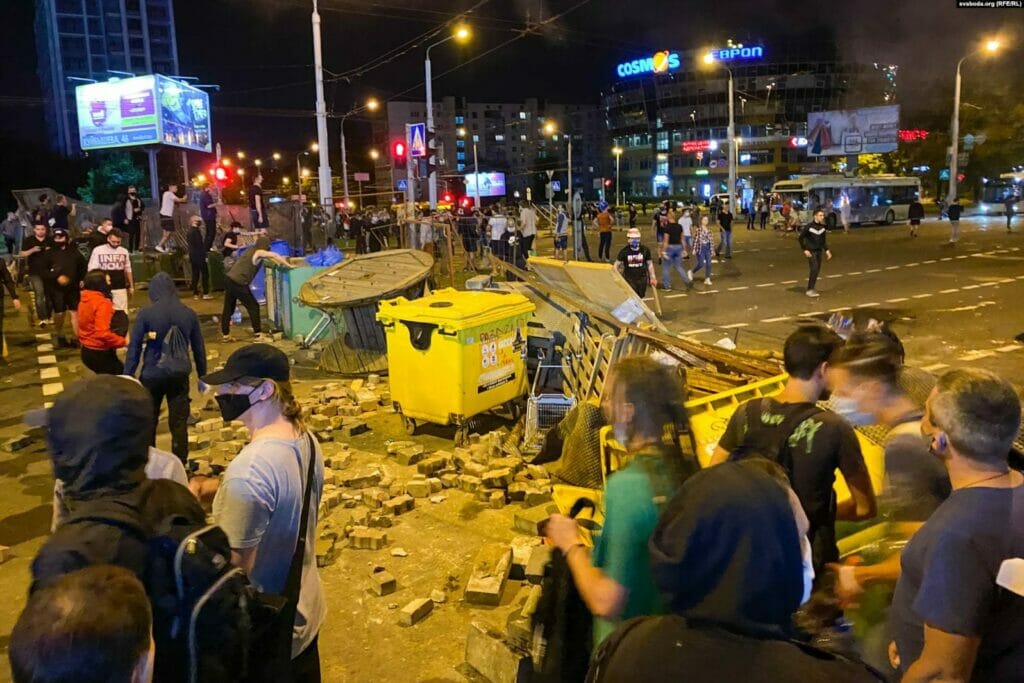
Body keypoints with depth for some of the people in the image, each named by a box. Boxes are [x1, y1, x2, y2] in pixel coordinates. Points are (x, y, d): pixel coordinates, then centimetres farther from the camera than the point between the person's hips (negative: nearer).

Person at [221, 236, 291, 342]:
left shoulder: (252, 250, 18)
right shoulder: (259, 252, -7)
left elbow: (269, 257, 29)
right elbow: (274, 255, -22)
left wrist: (280, 263, 16)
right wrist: (288, 265, -16)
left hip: (229, 279, 9)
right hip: (238, 283, -9)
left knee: (228, 308, 13)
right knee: (253, 306, 3)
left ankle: (225, 334, 19)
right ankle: (258, 333, 5)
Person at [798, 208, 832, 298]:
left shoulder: (823, 227, 5)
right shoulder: (808, 227, -12)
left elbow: (824, 240, 15)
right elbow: (801, 238, -7)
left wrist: (827, 250, 8)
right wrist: (805, 250, -11)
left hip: (819, 251, 6)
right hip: (811, 251, -6)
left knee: (817, 270, 6)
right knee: (814, 269, -15)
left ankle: (812, 288, 18)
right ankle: (809, 290, -8)